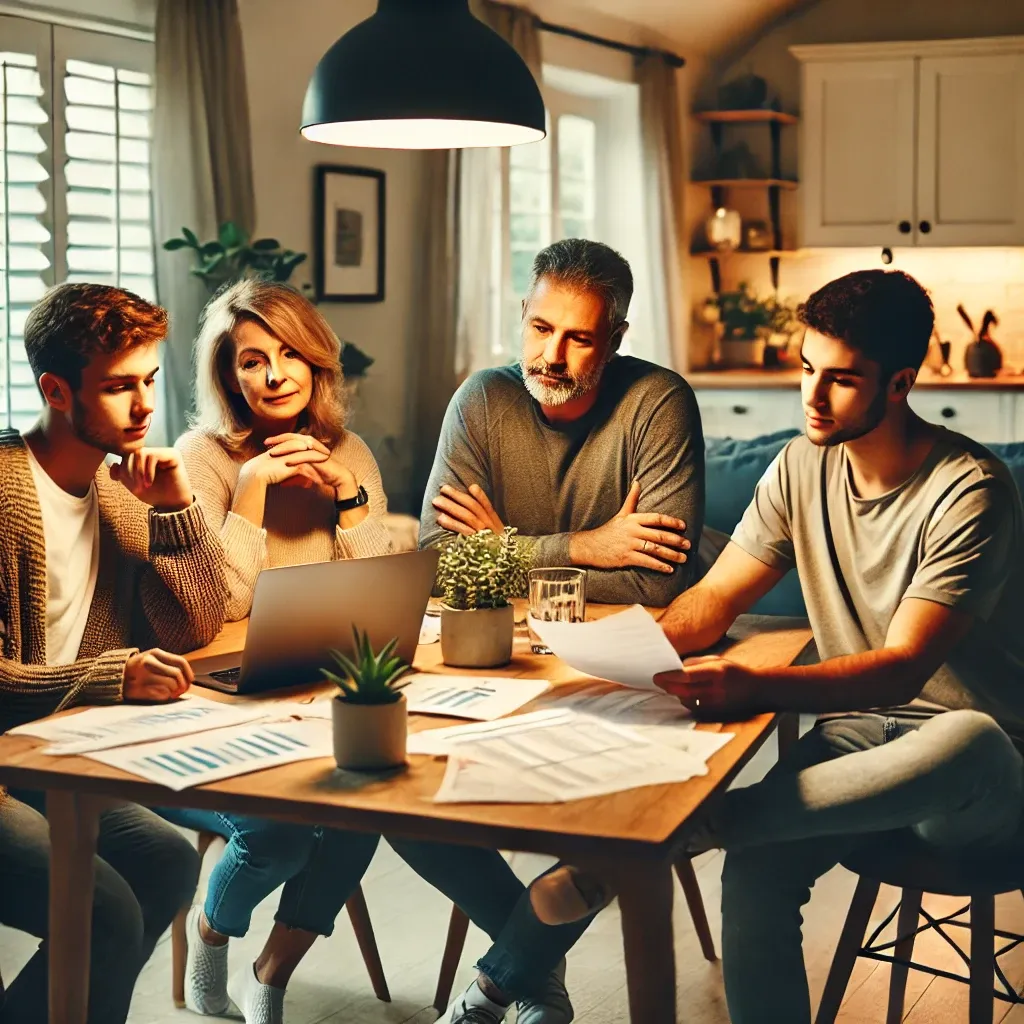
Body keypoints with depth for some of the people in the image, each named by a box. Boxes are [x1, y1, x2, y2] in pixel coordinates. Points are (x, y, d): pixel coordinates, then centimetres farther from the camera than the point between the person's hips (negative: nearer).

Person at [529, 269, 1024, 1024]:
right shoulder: (805, 467, 2)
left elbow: (902, 669, -25)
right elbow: (716, 597, 5)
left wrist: (752, 687, -42)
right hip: (859, 730, 5)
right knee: (756, 870, -26)